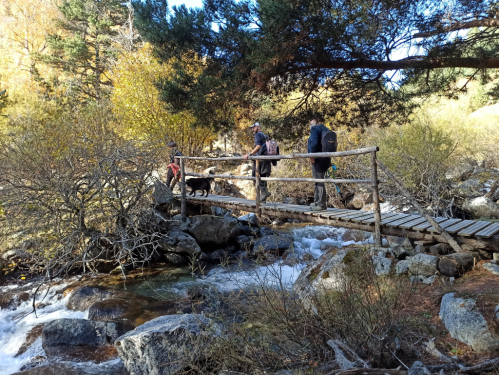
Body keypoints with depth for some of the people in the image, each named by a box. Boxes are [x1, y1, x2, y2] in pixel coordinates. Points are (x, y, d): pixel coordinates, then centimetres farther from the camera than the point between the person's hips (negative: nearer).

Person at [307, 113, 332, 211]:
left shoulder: (315, 129, -8)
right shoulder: (326, 130, 17)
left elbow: (314, 142, -23)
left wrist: (312, 155, -20)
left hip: (317, 159, -9)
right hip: (326, 158, 9)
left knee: (319, 181, -6)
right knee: (319, 180, 16)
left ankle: (321, 204, -3)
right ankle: (317, 202, 24)